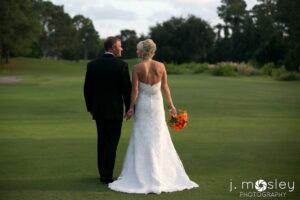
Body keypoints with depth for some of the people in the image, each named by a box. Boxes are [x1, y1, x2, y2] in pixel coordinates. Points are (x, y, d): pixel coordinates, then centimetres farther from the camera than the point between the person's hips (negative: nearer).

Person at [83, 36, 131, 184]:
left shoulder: (92, 65, 1)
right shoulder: (121, 65, -11)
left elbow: (87, 89, 5)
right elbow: (127, 89, -10)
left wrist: (90, 108, 15)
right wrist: (129, 108, 3)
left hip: (98, 109, 5)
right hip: (115, 110, -4)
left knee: (102, 141, 16)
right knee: (112, 142, 3)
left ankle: (103, 173, 23)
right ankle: (106, 176, 1)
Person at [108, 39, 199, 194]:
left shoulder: (137, 68, -13)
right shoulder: (160, 66, -3)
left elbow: (135, 90, -14)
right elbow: (165, 87, 1)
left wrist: (131, 108, -6)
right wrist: (171, 105, 9)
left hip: (142, 104, -3)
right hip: (157, 105, 3)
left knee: (142, 140, 5)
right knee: (159, 139, 12)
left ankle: (143, 175, 6)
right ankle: (163, 174, 17)